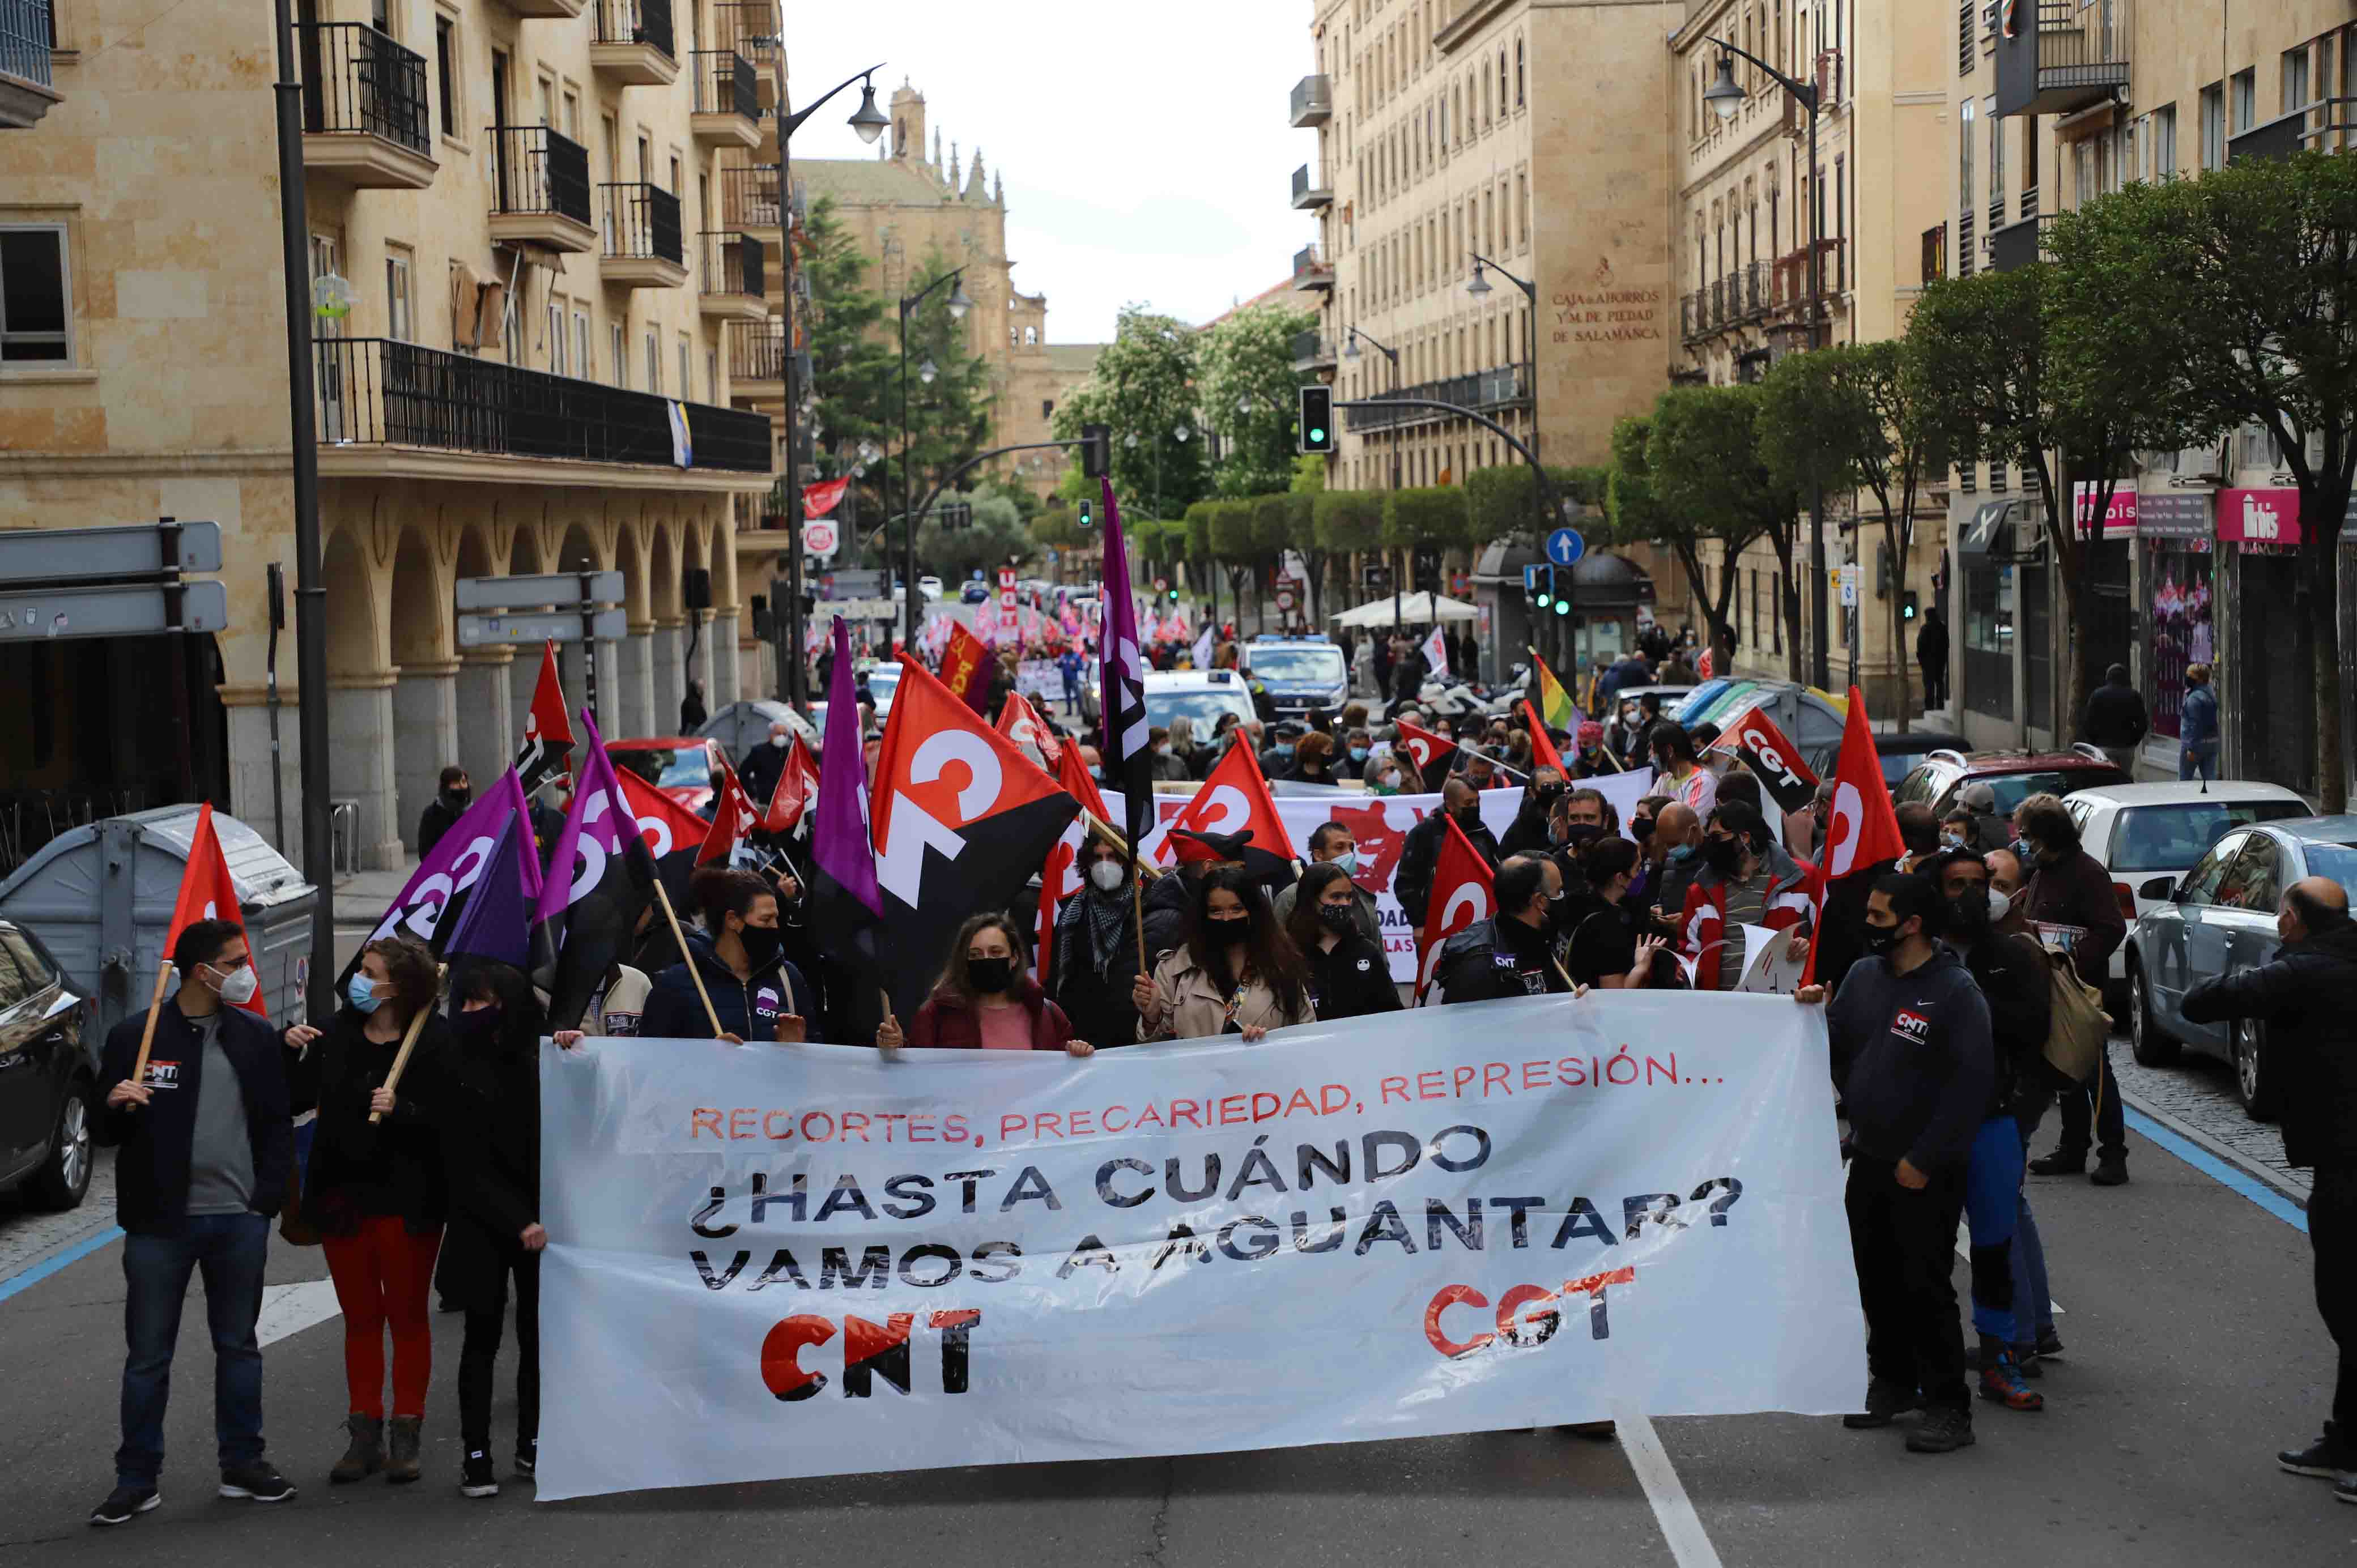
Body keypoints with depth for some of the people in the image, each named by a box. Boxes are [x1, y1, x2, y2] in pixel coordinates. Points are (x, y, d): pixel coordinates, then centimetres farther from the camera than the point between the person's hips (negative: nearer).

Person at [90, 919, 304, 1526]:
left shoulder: (256, 1037, 6)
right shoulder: (135, 1036, -1)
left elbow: (277, 1123, 8)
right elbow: (105, 1132, 2)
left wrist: (268, 1197, -2)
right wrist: (117, 1106, -20)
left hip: (239, 1220, 2)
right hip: (160, 1221, -2)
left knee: (239, 1346, 12)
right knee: (148, 1355, 2)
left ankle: (243, 1464, 22)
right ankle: (137, 1480, 9)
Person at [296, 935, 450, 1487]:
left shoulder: (434, 1040, -11)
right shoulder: (339, 1032, 5)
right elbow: (299, 1098, 10)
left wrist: (400, 1111, -30)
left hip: (406, 1200, -5)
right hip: (342, 1194, 5)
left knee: (407, 1316, 6)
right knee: (360, 1317, 11)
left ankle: (406, 1438, 13)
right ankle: (365, 1435, 18)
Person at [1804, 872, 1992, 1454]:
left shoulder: (1955, 991, -15)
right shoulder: (1864, 975, 6)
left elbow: (1972, 1082, -19)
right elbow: (1840, 1046, 15)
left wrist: (1923, 1160, -18)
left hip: (1927, 1171, -7)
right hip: (1869, 1157, 7)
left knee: (1925, 1285, -5)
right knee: (1876, 1275, 14)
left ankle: (1948, 1408, 3)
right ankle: (1893, 1382, 30)